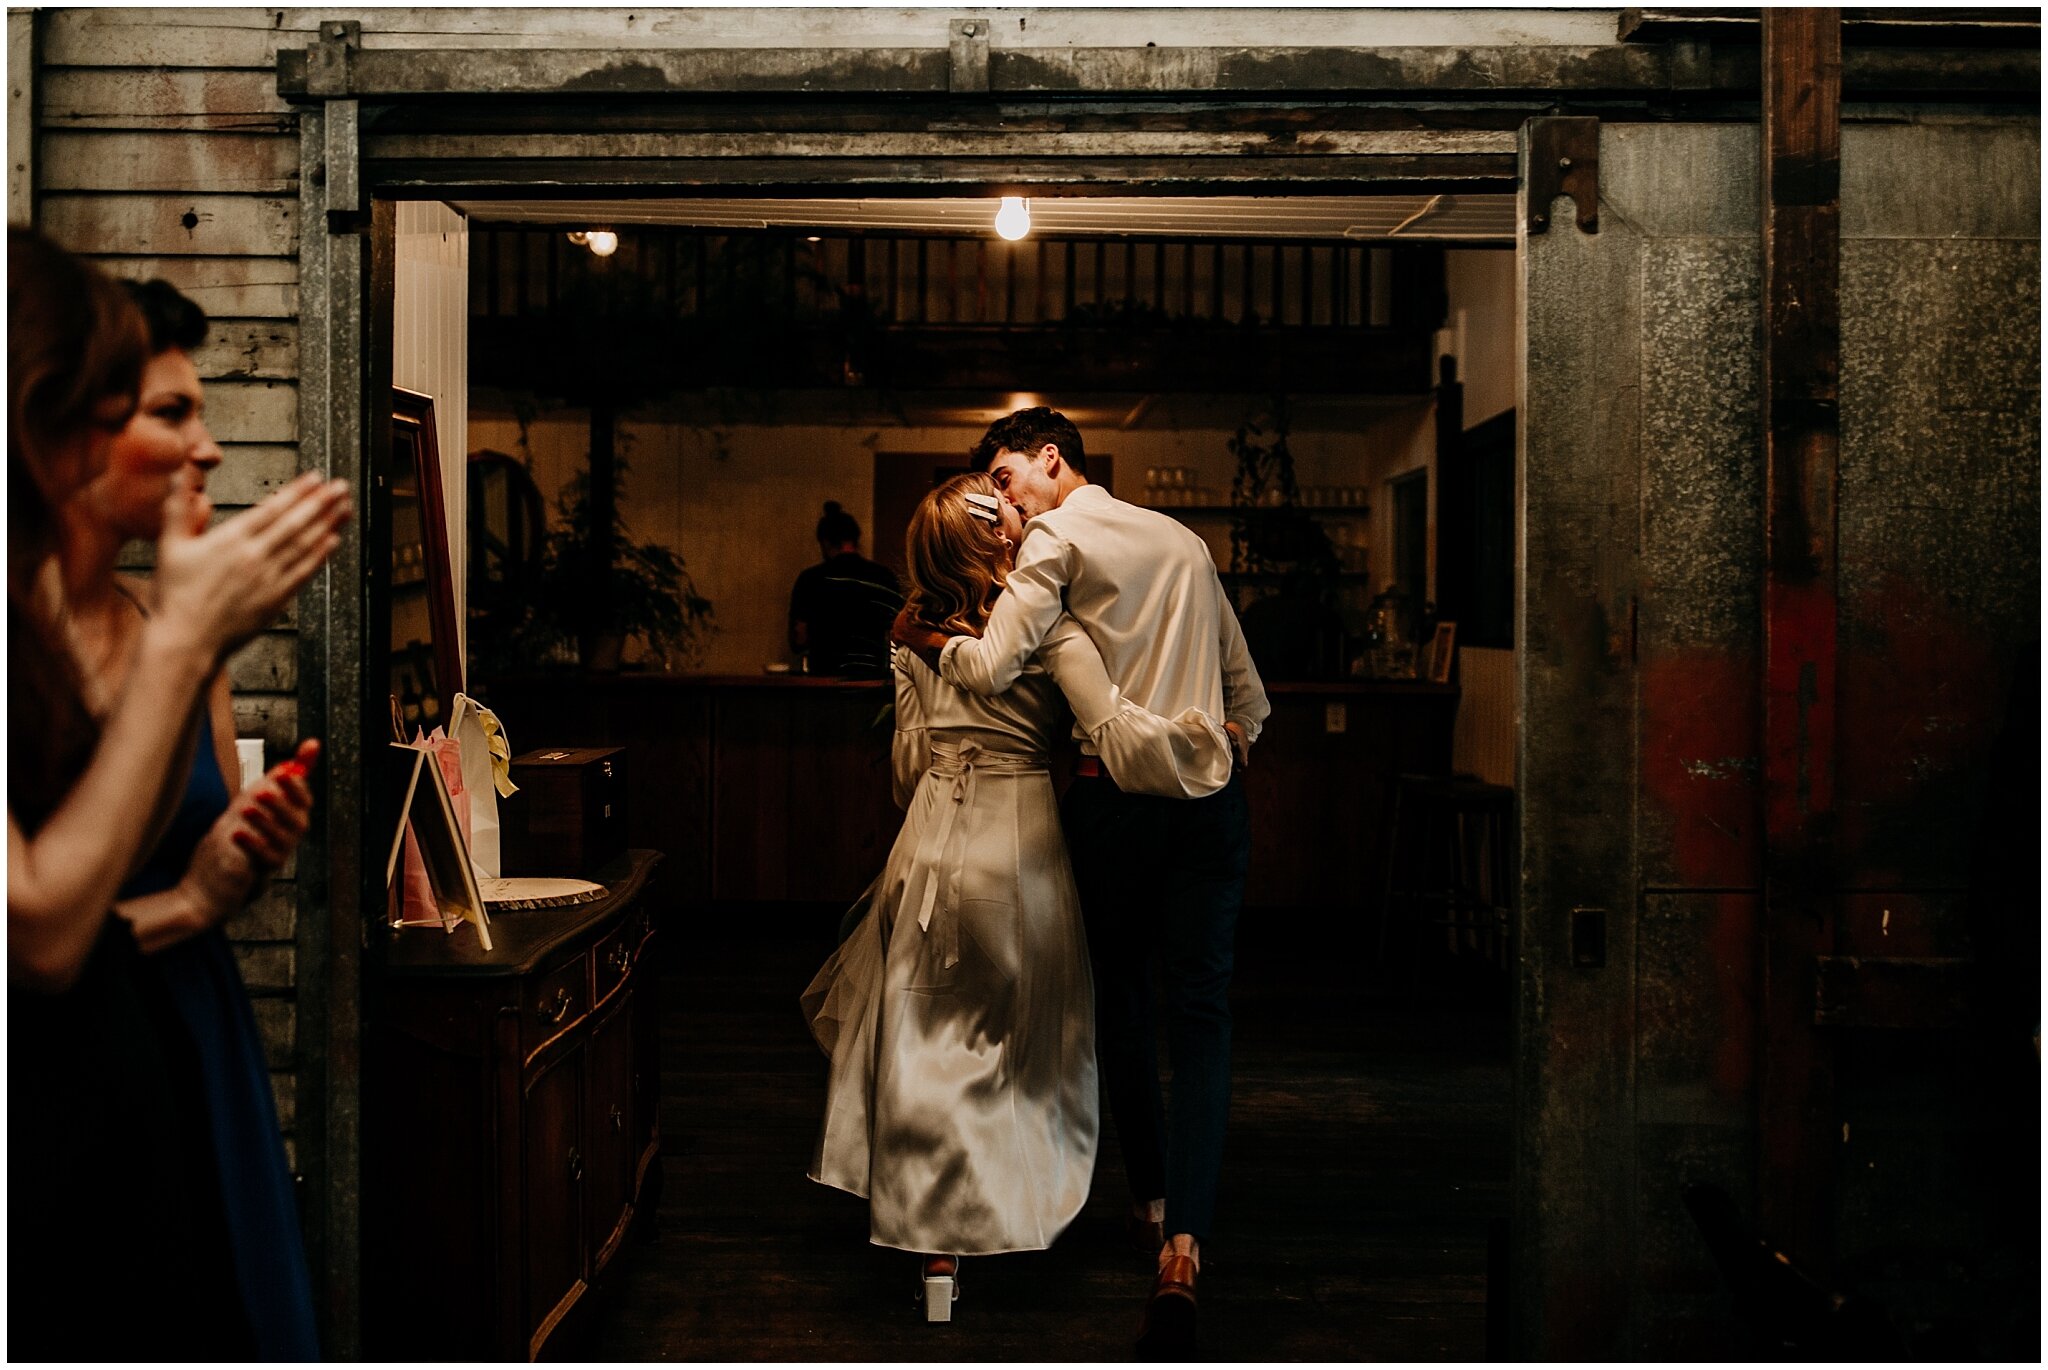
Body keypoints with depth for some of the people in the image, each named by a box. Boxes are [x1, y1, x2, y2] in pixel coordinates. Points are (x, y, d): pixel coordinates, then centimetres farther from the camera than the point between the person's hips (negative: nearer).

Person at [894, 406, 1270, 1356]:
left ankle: (1150, 1203, 29)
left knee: (1122, 1002, 14)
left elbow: (993, 669, -11)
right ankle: (1184, 1247, -15)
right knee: (1201, 1013, -2)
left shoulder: (1059, 537, 0)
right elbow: (1247, 690, 22)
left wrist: (922, 640, 4)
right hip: (1212, 795, 4)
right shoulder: (1184, 540, 20)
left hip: (1116, 791, -4)